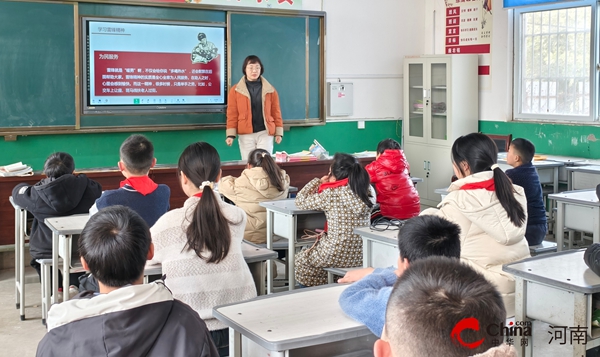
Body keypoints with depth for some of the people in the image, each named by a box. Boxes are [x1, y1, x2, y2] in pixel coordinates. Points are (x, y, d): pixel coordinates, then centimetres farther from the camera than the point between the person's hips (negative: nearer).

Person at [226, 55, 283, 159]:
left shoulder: (270, 90, 6)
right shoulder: (235, 90, 2)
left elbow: (276, 113, 8)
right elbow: (232, 114, 1)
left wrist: (279, 133, 3)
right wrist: (230, 135, -5)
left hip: (265, 133, 1)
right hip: (245, 135, 0)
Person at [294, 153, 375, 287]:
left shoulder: (330, 194, -17)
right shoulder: (368, 190, -1)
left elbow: (300, 201, -3)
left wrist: (319, 181, 7)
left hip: (337, 256, -6)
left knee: (300, 259, 24)